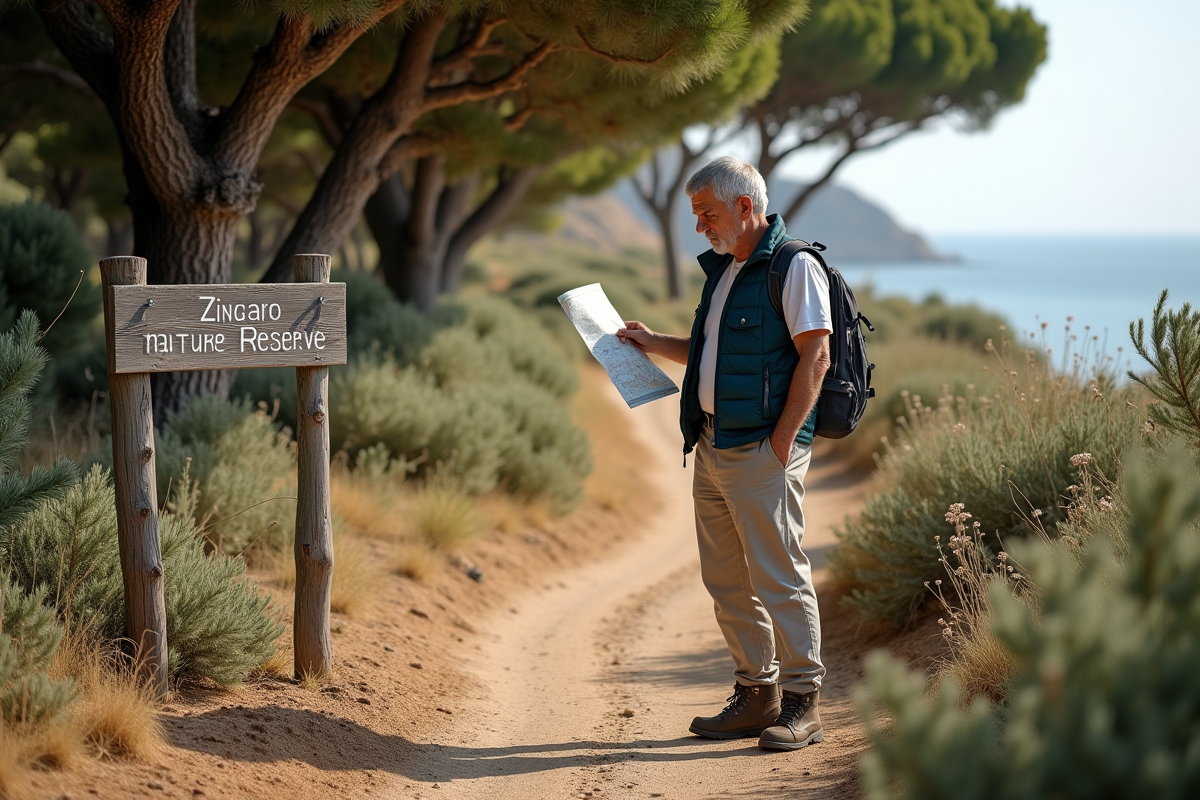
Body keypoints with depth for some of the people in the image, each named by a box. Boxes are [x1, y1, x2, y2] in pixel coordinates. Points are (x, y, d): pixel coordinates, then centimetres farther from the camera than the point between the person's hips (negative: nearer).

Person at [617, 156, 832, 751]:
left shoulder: (794, 266, -8)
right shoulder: (723, 270, 19)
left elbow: (815, 355, -14)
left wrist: (781, 443, -18)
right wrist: (654, 344, 18)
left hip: (763, 448, -9)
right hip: (712, 447, 9)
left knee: (779, 577, -8)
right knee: (726, 580, 10)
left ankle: (802, 703, -1)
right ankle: (757, 694, 19)